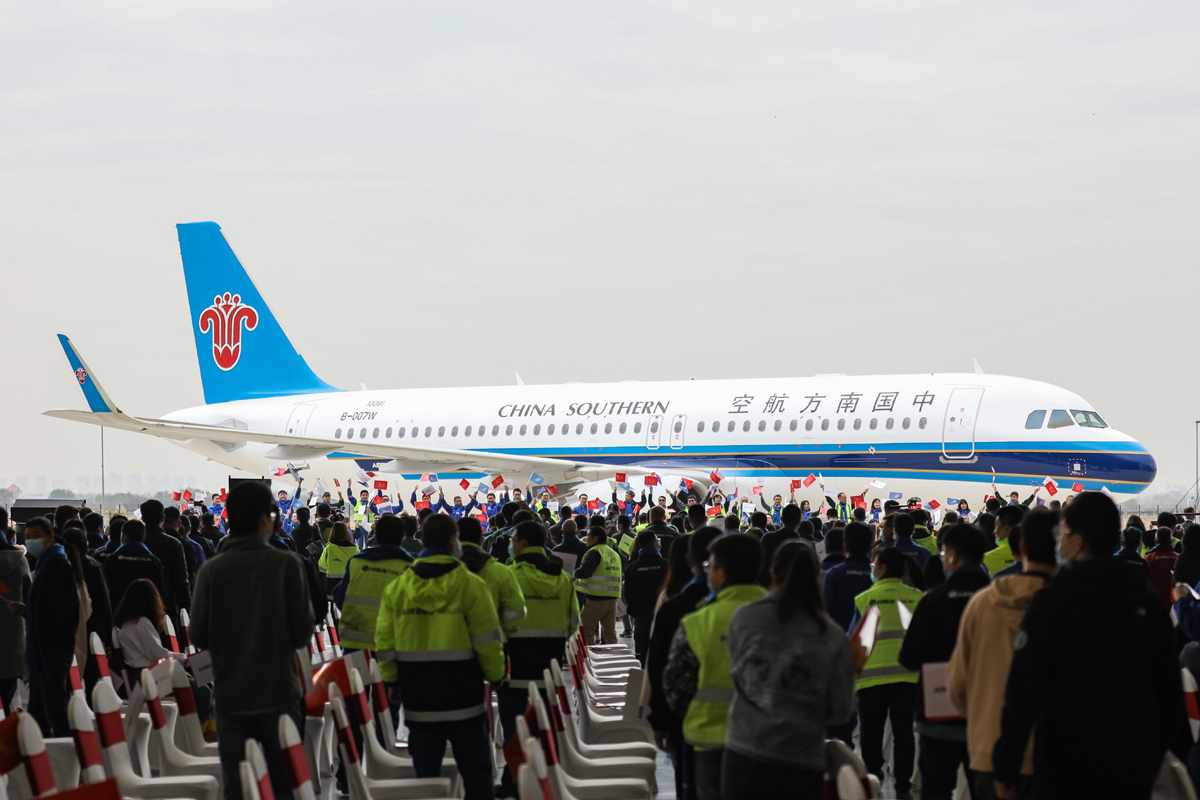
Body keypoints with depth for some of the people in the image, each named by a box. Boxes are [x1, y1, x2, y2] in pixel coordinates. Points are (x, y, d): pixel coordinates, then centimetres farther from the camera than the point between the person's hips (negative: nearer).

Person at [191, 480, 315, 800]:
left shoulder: (211, 570, -5)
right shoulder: (287, 564, -9)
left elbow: (199, 637, -2)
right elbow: (302, 632, -9)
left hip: (231, 695, 1)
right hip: (279, 692, -1)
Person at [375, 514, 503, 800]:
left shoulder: (397, 587, 2)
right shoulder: (470, 585, -9)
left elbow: (385, 641, 4)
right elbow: (487, 639, -7)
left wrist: (392, 680, 15)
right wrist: (496, 676, 7)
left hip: (418, 700, 3)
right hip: (463, 698, -3)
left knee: (425, 773, 9)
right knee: (475, 771, 6)